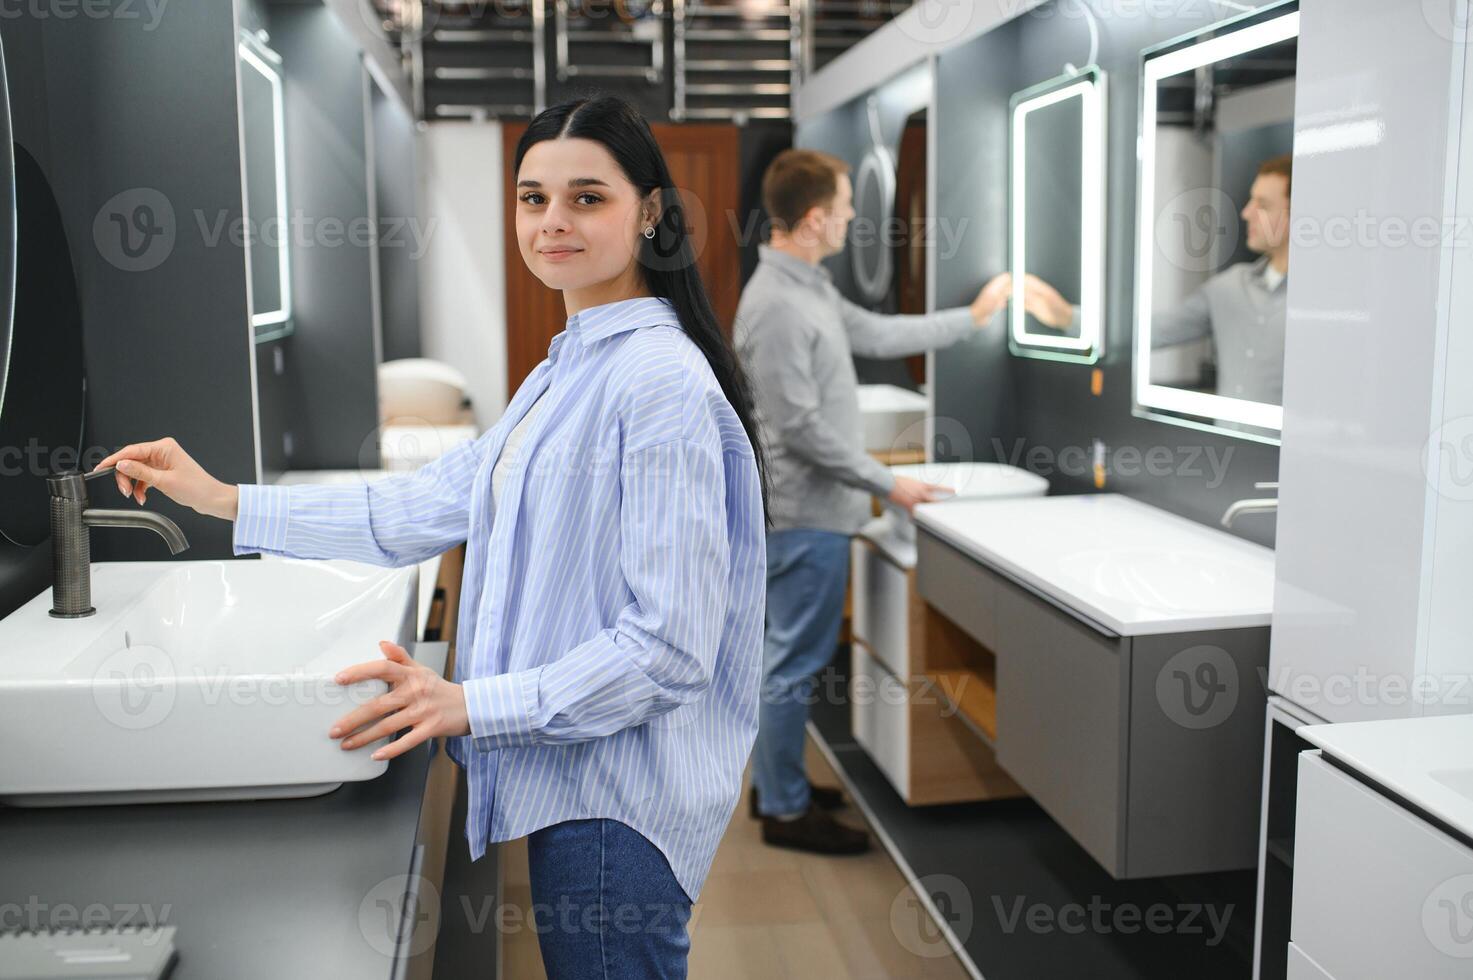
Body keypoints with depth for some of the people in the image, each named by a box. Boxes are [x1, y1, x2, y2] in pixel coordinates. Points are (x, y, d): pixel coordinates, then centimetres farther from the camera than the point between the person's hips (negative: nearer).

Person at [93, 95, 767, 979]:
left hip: (618, 801, -9)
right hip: (573, 774, 9)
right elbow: (424, 509, 14)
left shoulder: (663, 380, -17)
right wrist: (222, 500, 15)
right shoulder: (565, 372, 13)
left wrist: (470, 704, -23)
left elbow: (670, 648, -21)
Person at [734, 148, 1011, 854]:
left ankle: (775, 783, 32)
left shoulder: (807, 287, 11)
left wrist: (971, 317, 26)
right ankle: (785, 811, 13)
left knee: (785, 654, 18)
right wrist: (887, 484, -17)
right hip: (808, 515, -11)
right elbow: (801, 428, -23)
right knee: (794, 662, 0)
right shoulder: (776, 305, -21)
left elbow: (878, 334, 22)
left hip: (809, 511, 11)